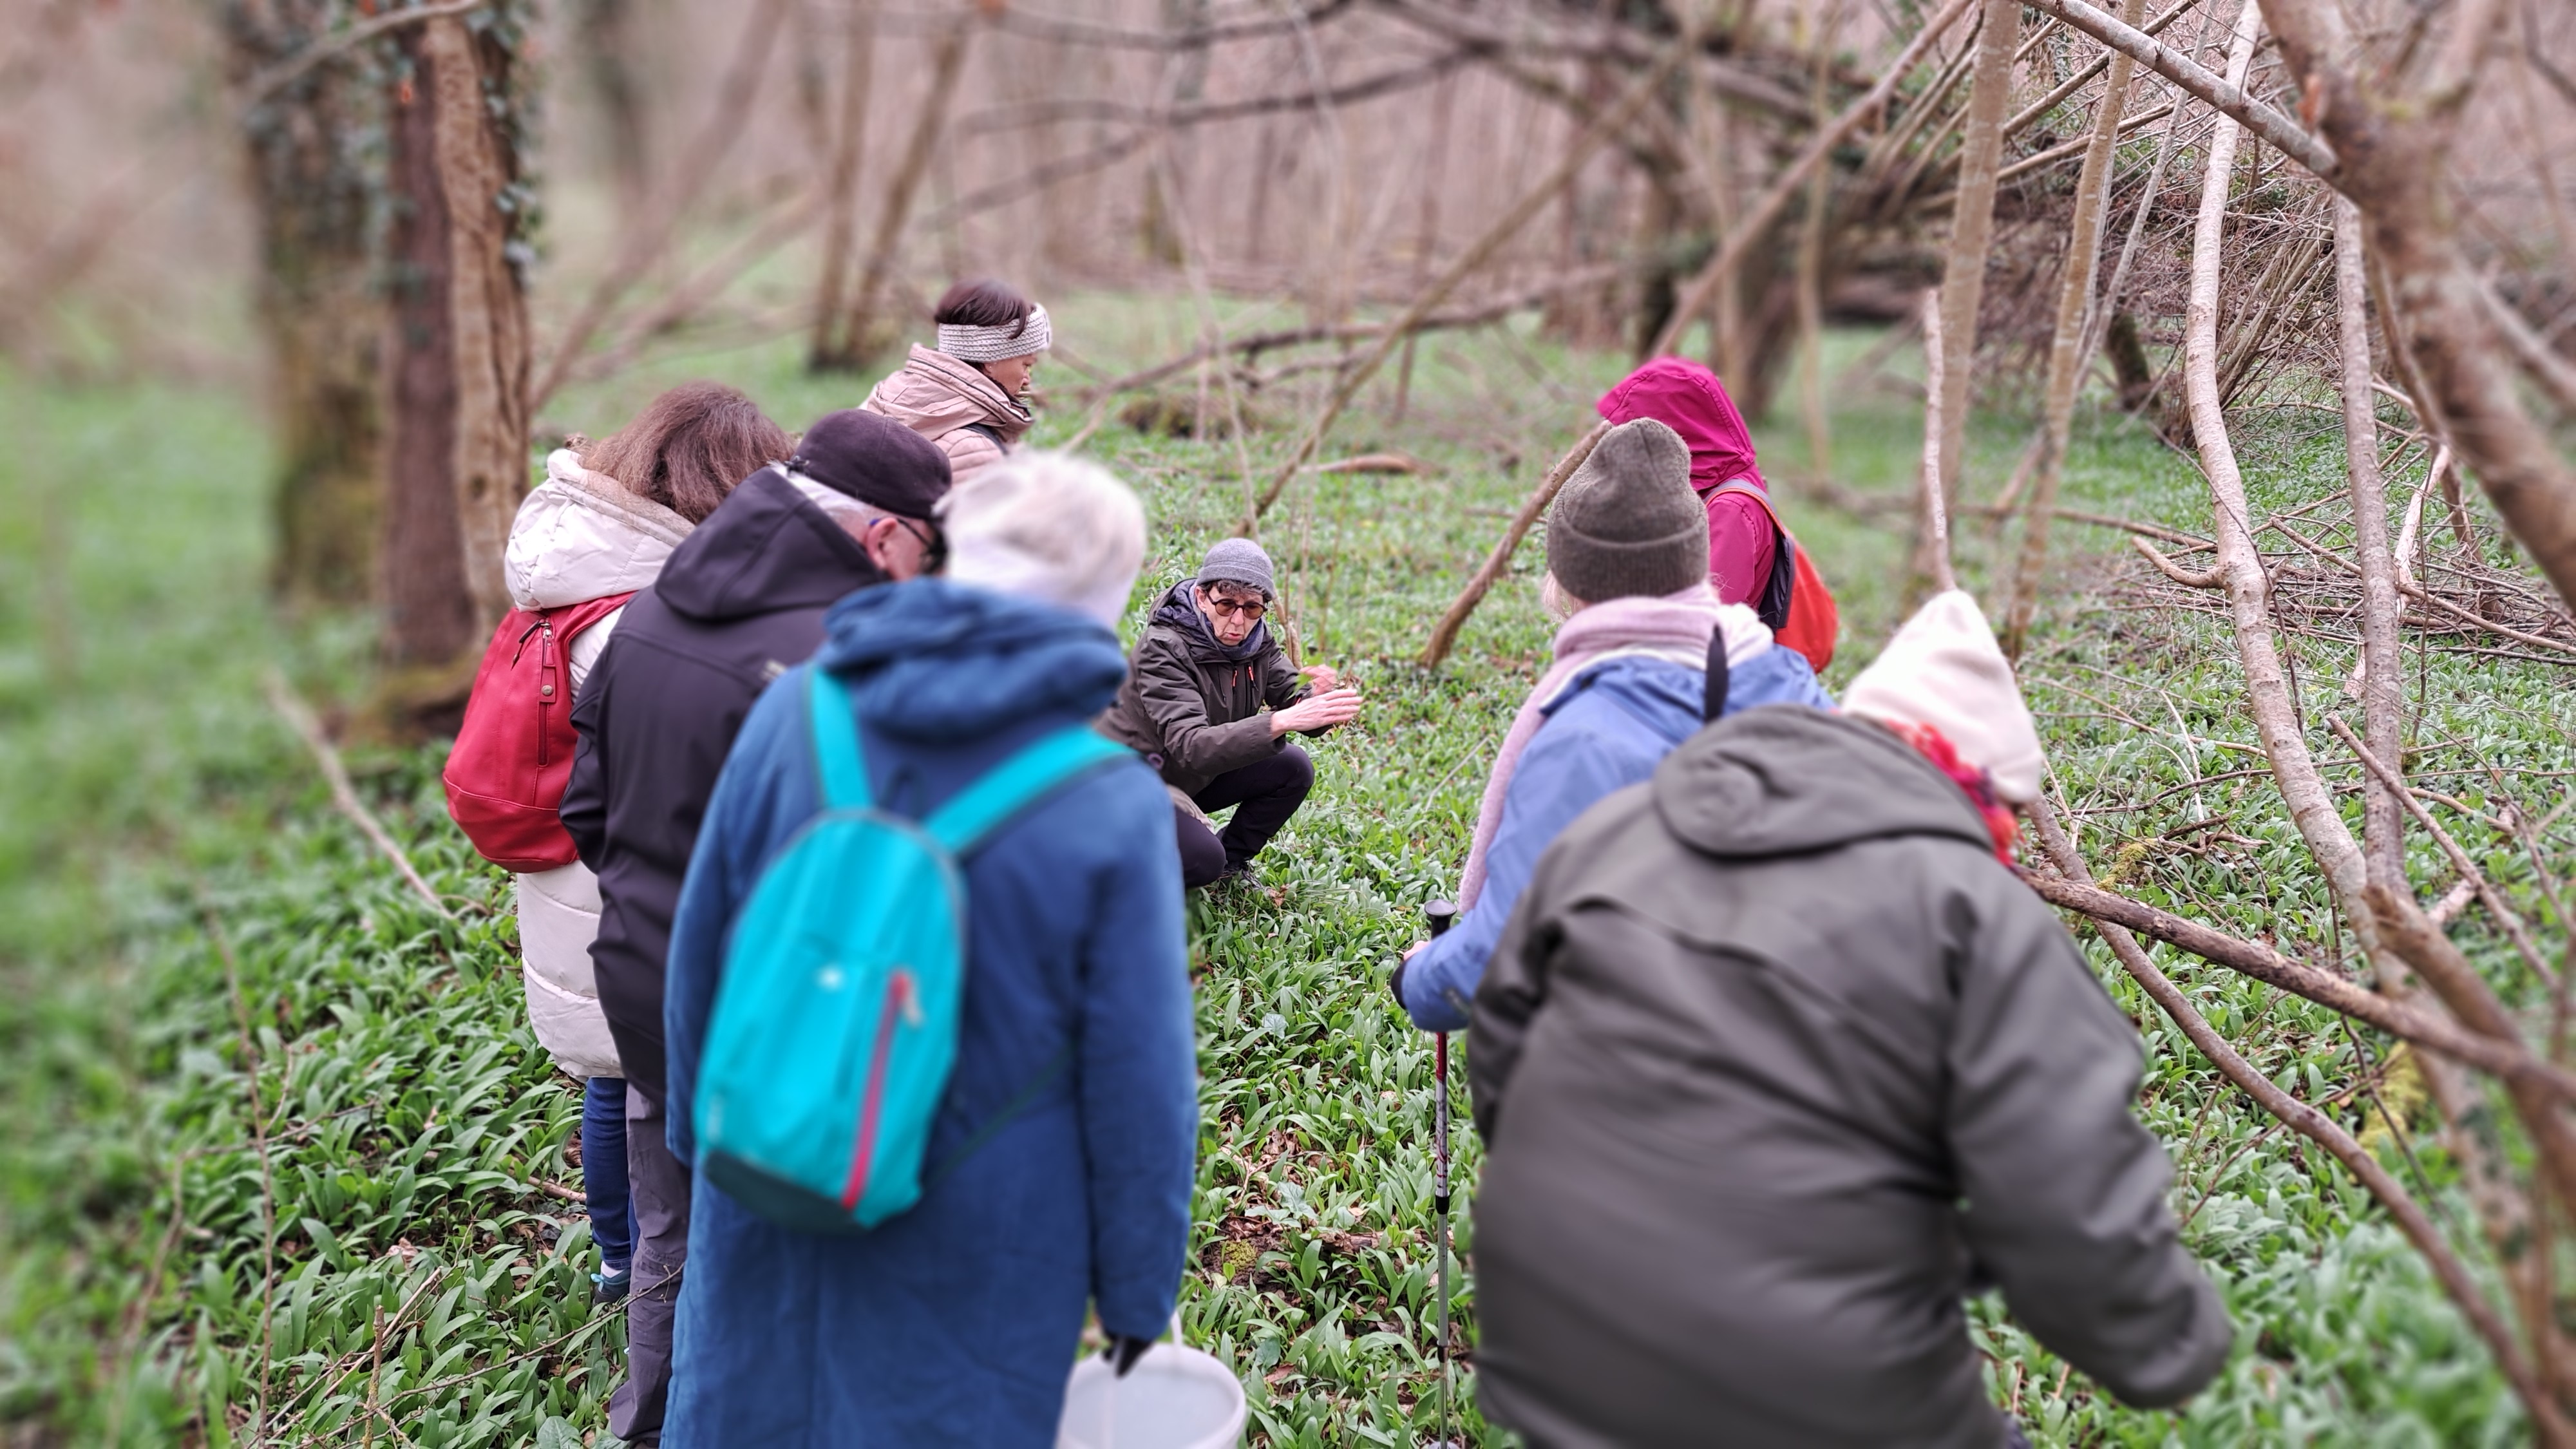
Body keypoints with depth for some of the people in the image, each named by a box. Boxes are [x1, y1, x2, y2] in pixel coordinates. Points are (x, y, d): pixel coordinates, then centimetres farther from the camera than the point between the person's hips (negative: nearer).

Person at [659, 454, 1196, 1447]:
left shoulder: (795, 712, -11)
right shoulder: (1110, 808, -21)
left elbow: (700, 946, 1)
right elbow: (1139, 1083, -14)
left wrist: (702, 1125, 17)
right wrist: (1138, 1287, 1)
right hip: (973, 1257, -3)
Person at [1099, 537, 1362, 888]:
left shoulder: (1255, 641, -7)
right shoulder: (1163, 650, -29)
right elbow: (1192, 748, -41)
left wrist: (1319, 699, -36)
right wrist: (1281, 722, -54)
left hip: (1192, 779, 7)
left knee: (1293, 768, -9)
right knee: (1202, 859, -30)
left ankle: (1231, 860, 10)